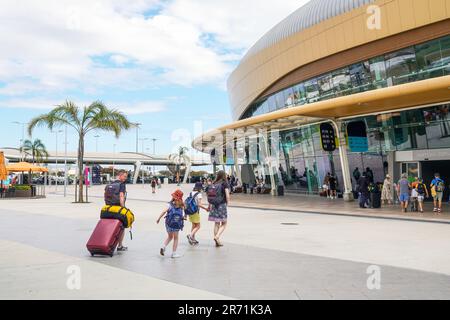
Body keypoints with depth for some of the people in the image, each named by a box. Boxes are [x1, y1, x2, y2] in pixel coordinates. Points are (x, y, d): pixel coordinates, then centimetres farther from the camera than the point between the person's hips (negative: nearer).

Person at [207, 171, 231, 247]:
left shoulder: (214, 184, 7)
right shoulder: (224, 184, -8)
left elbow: (210, 195, 9)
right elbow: (227, 196, -14)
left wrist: (209, 206, 17)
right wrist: (228, 204, 1)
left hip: (214, 205, 5)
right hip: (222, 205, -5)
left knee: (217, 223, 13)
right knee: (224, 224, 7)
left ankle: (217, 241, 16)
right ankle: (217, 236, -12)